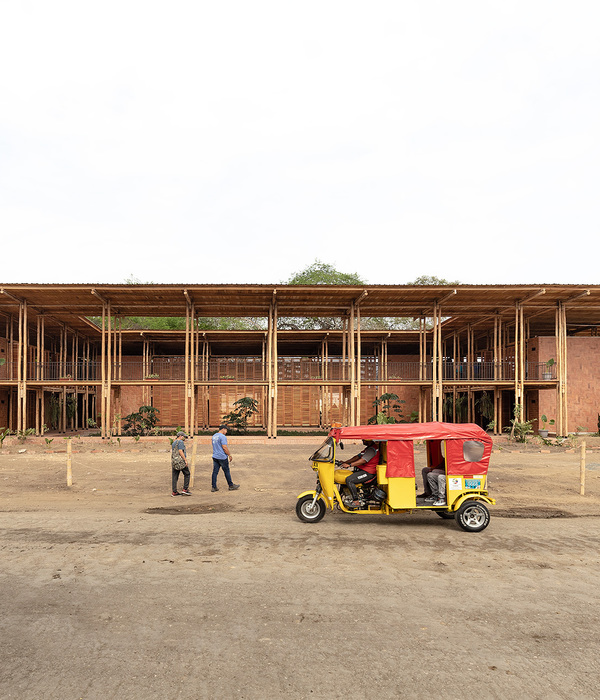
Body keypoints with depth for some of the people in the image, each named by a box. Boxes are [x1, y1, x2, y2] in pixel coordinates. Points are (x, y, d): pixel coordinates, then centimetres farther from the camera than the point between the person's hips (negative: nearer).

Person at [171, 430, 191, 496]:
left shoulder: (173, 443, 19)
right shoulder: (180, 442, -8)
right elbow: (180, 451, -18)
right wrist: (185, 460, -19)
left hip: (174, 461, 8)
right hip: (181, 461, -8)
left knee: (174, 476, 6)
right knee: (187, 474, 4)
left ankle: (174, 492, 6)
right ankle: (185, 489, 1)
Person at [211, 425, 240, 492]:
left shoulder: (214, 436, 12)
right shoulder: (222, 437, -15)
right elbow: (224, 447, -19)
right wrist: (229, 455, -9)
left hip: (215, 457, 7)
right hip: (222, 457, -7)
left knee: (215, 471, 6)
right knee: (227, 471, 4)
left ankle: (214, 487, 5)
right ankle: (231, 486, 14)